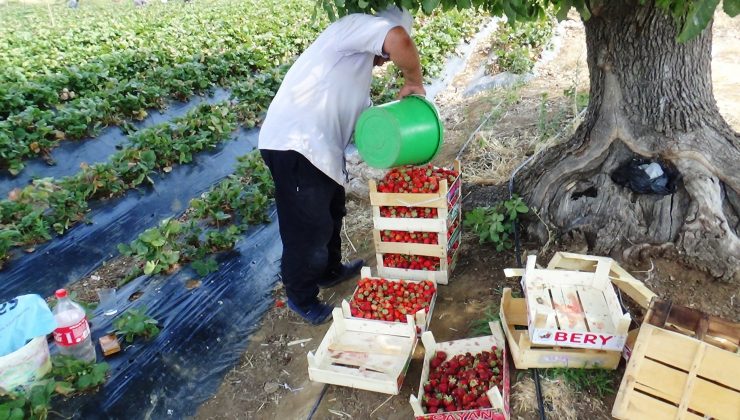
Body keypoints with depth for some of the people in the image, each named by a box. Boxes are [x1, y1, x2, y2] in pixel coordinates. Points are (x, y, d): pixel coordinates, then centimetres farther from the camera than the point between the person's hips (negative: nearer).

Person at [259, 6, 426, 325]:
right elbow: (399, 41, -23)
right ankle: (301, 296, 25)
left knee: (330, 212, 26)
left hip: (319, 147, 10)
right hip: (295, 145, -10)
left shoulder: (359, 66, 26)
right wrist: (413, 81, -7)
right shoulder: (357, 24, -2)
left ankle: (329, 271, 47)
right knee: (308, 226, 4)